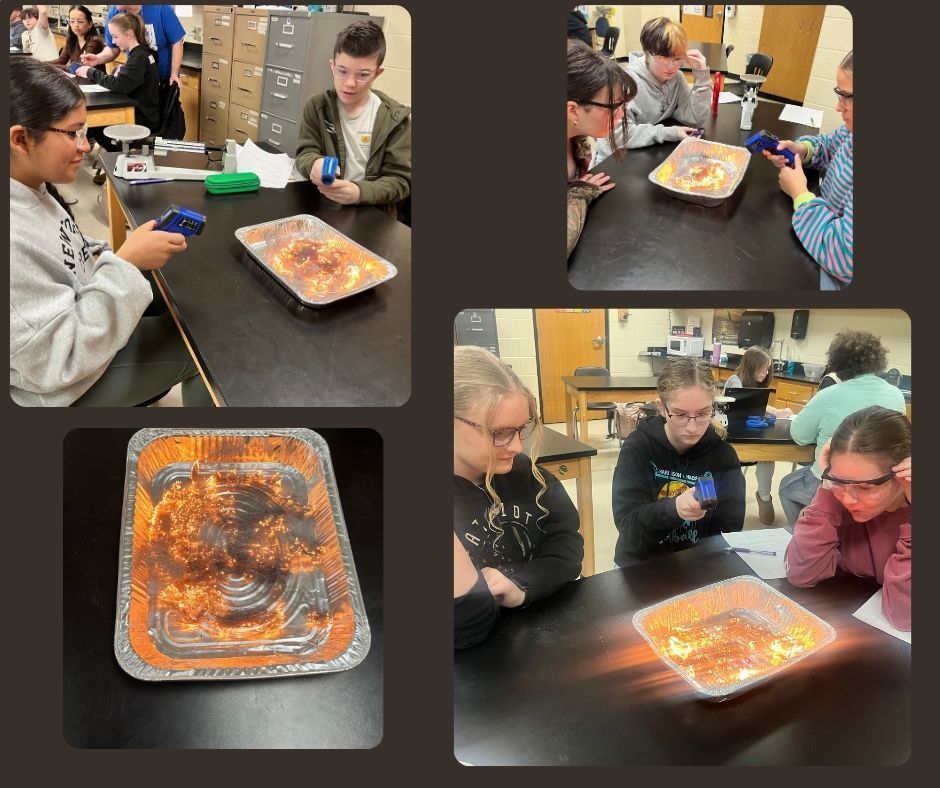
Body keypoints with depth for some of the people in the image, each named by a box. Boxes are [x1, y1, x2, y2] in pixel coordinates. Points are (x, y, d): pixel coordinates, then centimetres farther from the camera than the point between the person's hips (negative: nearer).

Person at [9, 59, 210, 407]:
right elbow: (57, 364, -30)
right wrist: (125, 263, -30)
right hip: (66, 384, -8)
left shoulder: (32, 189, -5)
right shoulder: (10, 241, -34)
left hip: (87, 329, 8)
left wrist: (106, 259, -6)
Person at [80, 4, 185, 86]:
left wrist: (174, 74, -18)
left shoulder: (160, 8, -20)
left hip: (165, 77, -3)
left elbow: (176, 42, -13)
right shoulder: (114, 14, -8)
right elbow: (113, 48, -1)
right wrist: (98, 59, -21)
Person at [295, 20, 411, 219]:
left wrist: (359, 192, -24)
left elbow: (400, 180, -5)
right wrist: (315, 164, -24)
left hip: (371, 214, -2)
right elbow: (305, 153, 1)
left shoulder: (394, 118, -2)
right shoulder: (317, 106, 4)